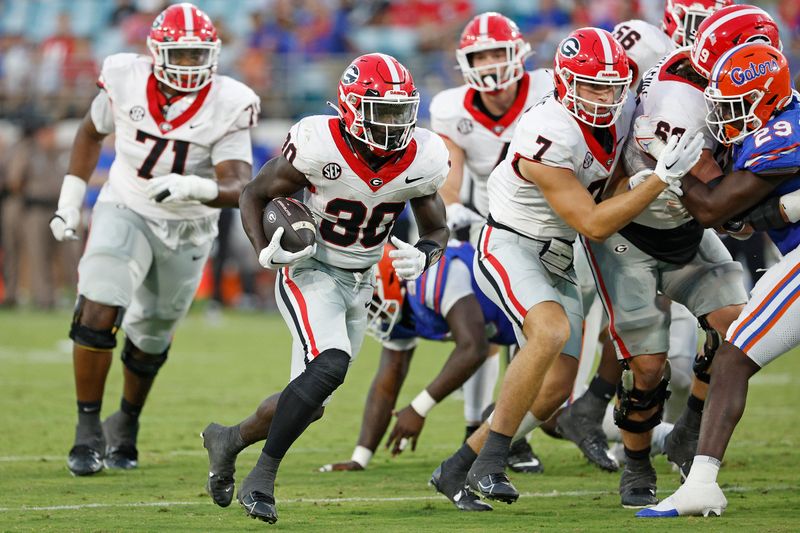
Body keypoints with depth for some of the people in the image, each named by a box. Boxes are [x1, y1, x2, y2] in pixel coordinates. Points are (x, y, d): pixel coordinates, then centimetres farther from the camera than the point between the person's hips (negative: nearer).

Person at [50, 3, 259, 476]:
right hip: (126, 212, 0)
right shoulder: (126, 82, -15)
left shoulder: (226, 108, -20)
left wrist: (192, 188, -48)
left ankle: (125, 427, 41)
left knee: (150, 340, 15)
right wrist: (70, 199, 4)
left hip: (187, 229, 0)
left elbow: (239, 188, -29)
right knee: (98, 313, -22)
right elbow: (91, 134, 7)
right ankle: (88, 429, -9)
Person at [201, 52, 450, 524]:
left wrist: (424, 256, -18)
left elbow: (438, 230, 5)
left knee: (310, 403, 7)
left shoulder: (420, 162, -11)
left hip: (360, 285, 6)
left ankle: (230, 439, 34)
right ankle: (262, 479, -20)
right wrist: (265, 252, -24)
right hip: (309, 273, -6)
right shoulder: (318, 146, -23)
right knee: (330, 364, -29)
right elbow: (256, 194, -8)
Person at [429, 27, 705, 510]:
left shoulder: (623, 112, -4)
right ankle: (490, 463, -27)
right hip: (509, 247, -8)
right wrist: (663, 177, -28)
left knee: (555, 389, 2)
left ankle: (457, 469, 14)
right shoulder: (548, 138, -28)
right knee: (553, 331, -34)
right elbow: (593, 224, -25)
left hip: (556, 261, 8)